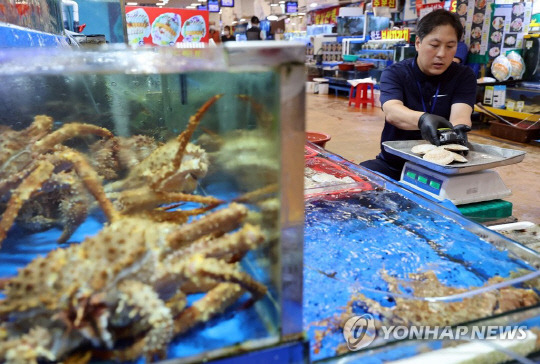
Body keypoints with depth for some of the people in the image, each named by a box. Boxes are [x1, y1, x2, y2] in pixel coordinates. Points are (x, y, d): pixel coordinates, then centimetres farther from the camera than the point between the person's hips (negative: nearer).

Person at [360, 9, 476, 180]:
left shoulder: (464, 76, -1)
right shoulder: (394, 73, -6)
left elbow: (460, 114, -20)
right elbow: (392, 112, -27)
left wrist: (459, 129, -44)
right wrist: (423, 119, -48)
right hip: (393, 164, -1)